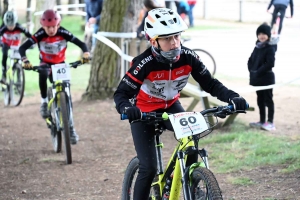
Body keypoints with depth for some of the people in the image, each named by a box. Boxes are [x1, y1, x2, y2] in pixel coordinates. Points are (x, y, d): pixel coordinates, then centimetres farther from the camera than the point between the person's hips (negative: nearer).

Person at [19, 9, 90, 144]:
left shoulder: (63, 33, -23)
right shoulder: (40, 35, -25)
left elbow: (81, 44, -23)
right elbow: (22, 48, -27)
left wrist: (86, 53, -44)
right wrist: (25, 60, -46)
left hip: (60, 65, 1)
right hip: (45, 64, -1)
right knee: (43, 74, -39)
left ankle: (70, 127, 2)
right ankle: (44, 102, -20)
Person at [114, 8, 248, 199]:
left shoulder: (188, 57, -20)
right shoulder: (145, 63, -31)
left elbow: (210, 84, -14)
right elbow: (121, 93, -29)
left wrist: (233, 98, -31)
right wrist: (126, 108, -52)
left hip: (171, 106, 3)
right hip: (144, 112, -3)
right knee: (149, 168, -12)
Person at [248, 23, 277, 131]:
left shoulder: (270, 48, -11)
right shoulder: (257, 47, 11)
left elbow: (270, 63, -20)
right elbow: (251, 60, 16)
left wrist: (258, 72, -18)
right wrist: (252, 70, -1)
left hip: (266, 78, -8)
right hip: (257, 79, 8)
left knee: (268, 100, -4)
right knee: (260, 100, 13)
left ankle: (270, 122, -1)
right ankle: (262, 121, 22)